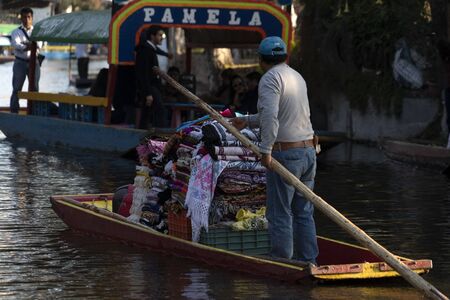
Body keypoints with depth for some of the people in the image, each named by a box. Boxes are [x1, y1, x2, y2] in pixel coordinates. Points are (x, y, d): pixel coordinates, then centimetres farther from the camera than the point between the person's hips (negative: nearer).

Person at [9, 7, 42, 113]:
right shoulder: (16, 32, 2)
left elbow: (39, 44, -9)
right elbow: (16, 45, -17)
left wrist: (25, 44, -18)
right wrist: (30, 45, -25)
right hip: (20, 62, -2)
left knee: (34, 88, 5)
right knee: (17, 89, -1)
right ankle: (14, 112, 2)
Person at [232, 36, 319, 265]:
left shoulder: (270, 79, -10)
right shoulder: (297, 77, 17)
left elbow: (270, 115, -24)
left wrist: (266, 150, -23)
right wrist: (248, 121, 33)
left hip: (284, 154, -8)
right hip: (308, 151, 8)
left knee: (280, 213, -2)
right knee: (304, 212, 12)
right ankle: (308, 261, 14)